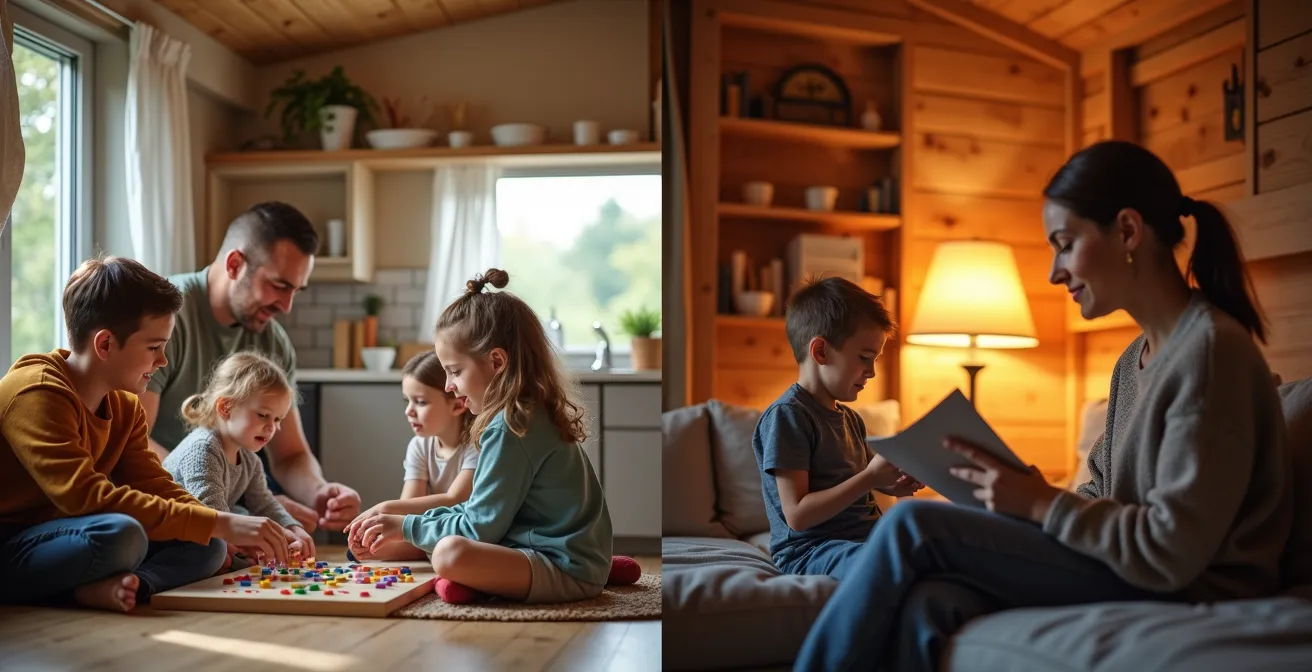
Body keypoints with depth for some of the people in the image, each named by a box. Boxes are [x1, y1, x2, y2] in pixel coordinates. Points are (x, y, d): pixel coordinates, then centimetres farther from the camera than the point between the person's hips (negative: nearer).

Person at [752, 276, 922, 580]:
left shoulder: (851, 419, 19)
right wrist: (871, 477, -16)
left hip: (866, 534, 9)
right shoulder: (787, 415, -10)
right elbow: (798, 515, -15)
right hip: (811, 547, -9)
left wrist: (891, 485, 6)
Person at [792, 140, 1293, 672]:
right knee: (927, 604, -19)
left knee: (912, 527, -13)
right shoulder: (1135, 359, 14)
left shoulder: (1211, 349, -15)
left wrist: (1040, 503, -13)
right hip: (1124, 568, 7)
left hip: (1188, 591, -7)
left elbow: (1171, 552, -20)